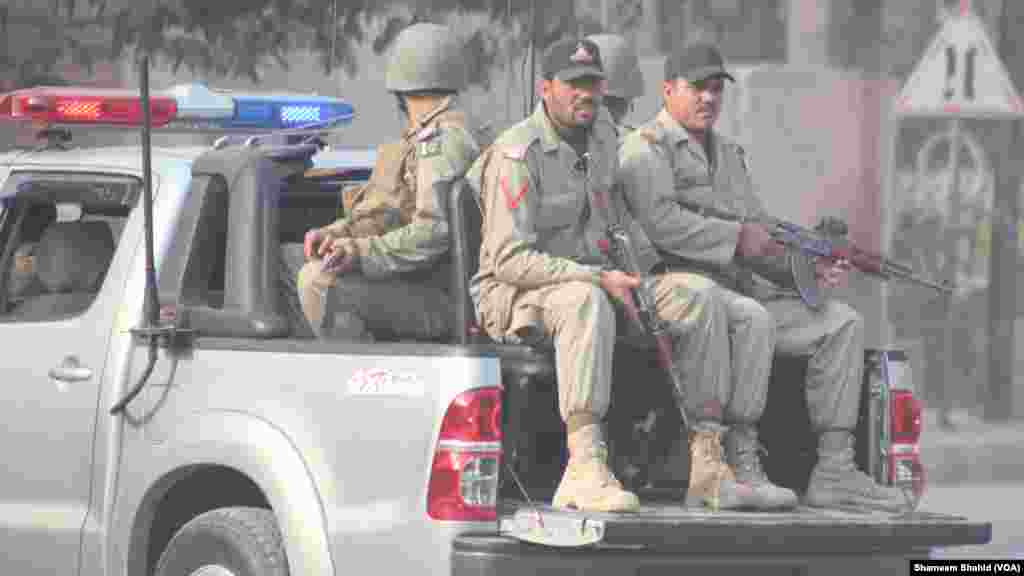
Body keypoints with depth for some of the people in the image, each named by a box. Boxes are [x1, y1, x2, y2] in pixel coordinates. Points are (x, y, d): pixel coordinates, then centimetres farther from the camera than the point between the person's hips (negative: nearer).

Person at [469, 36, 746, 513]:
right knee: (586, 303, -41)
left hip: (594, 282, 8)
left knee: (697, 297, -7)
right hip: (515, 295, -8)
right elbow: (510, 259, -23)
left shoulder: (602, 137, 11)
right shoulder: (516, 155, -17)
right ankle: (585, 467, -50)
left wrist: (645, 267, 14)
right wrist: (598, 277, -26)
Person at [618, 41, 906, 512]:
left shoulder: (728, 155, 25)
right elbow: (659, 222, -19)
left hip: (742, 290, 9)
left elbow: (758, 237, 21)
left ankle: (834, 470, -12)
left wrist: (809, 267, 3)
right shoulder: (647, 148, -2)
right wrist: (737, 237, -15)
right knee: (753, 319, -38)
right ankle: (739, 462, -33)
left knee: (843, 324, -5)